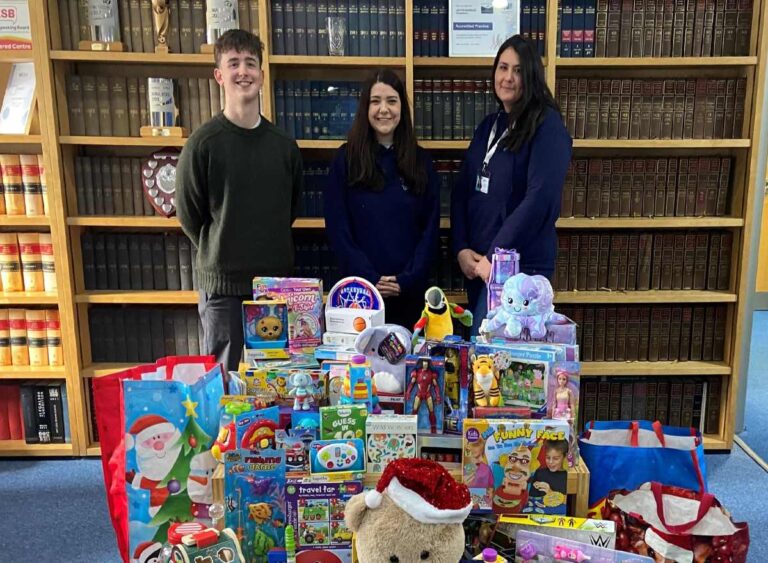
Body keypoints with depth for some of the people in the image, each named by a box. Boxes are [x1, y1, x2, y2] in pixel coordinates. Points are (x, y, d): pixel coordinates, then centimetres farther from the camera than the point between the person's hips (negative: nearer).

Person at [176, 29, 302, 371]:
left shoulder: (284, 145, 4)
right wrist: (220, 255, 7)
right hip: (223, 283, -4)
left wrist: (270, 251, 13)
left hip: (276, 280, 4)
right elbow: (189, 215, -1)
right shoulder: (204, 142, -8)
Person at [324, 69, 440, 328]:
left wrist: (409, 278, -9)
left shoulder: (420, 161, 6)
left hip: (411, 290, 2)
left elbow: (430, 228, 3)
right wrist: (370, 278, -12)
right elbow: (337, 228, -4)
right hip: (361, 288, -1)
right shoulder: (346, 159, 0)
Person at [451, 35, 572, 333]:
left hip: (520, 264, -7)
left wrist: (496, 255, -19)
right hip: (477, 262, 7)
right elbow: (462, 190, 9)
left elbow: (540, 199, -20)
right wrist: (461, 248, -3)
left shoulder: (547, 126, -9)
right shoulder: (488, 125, 11)